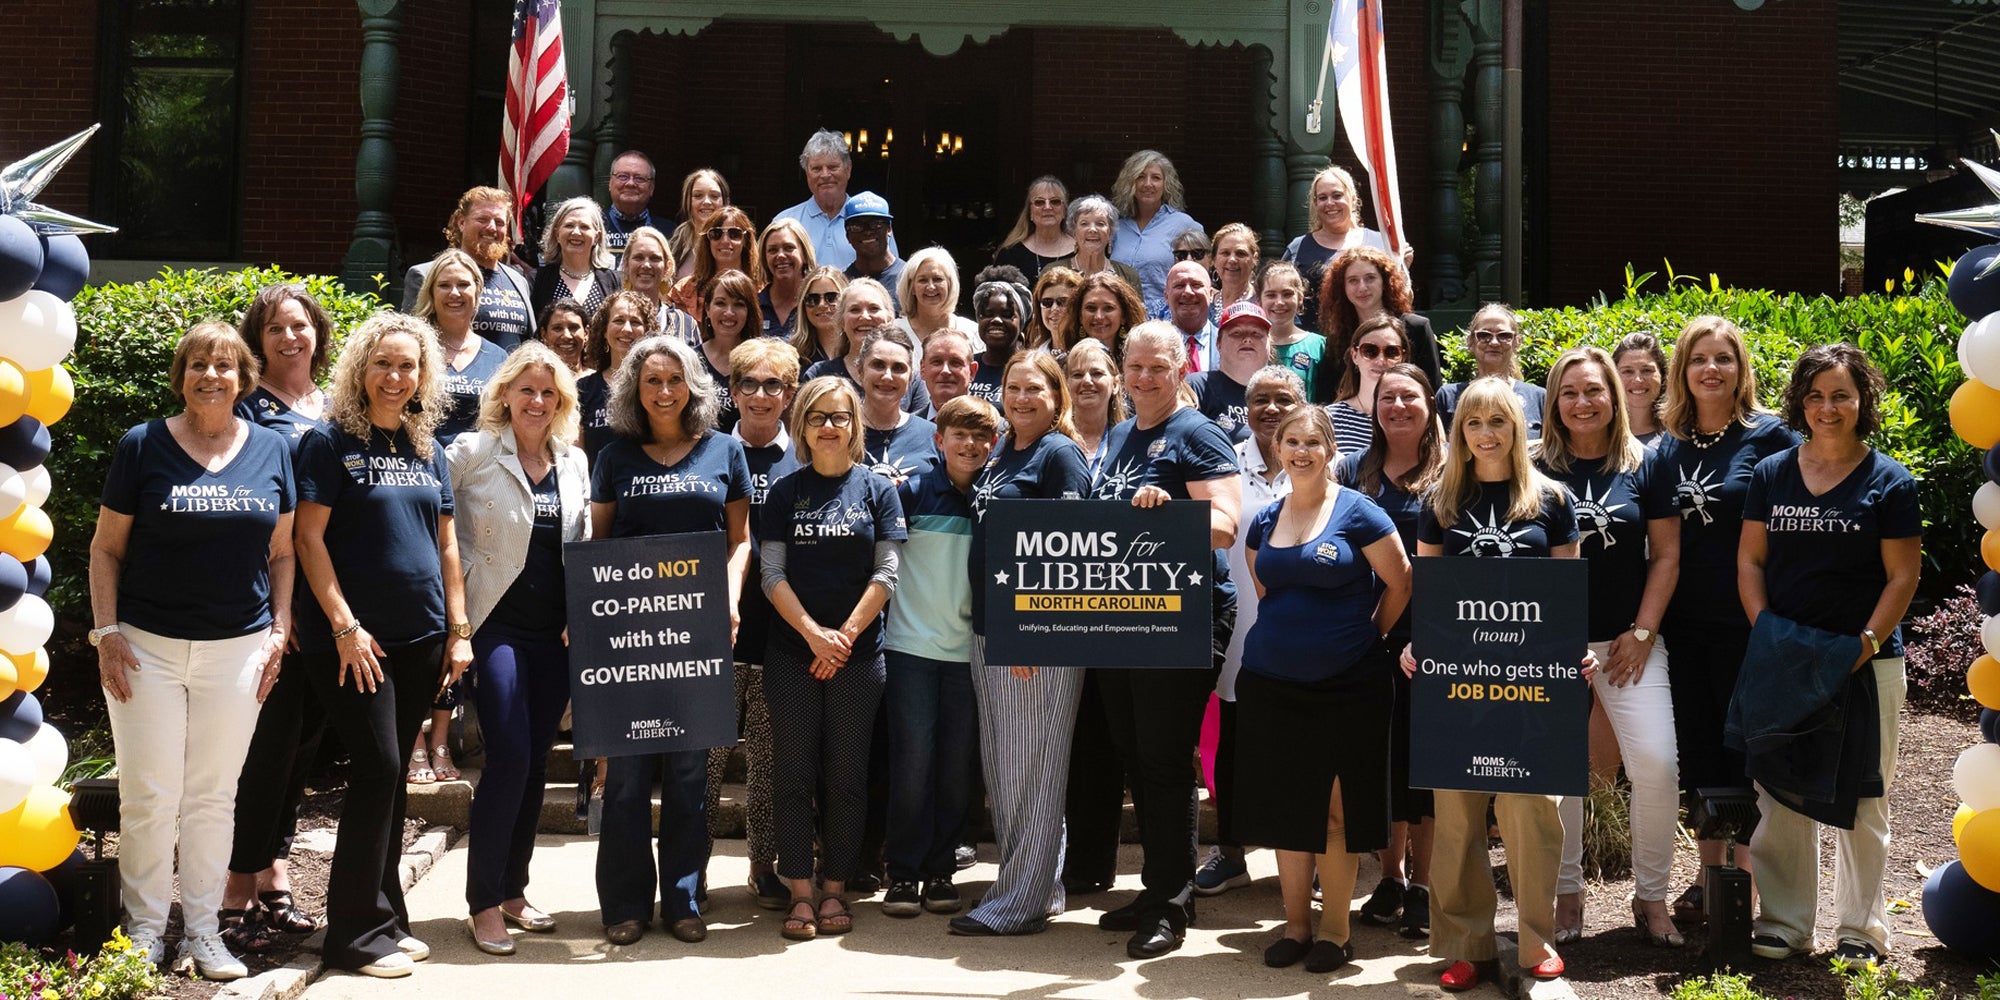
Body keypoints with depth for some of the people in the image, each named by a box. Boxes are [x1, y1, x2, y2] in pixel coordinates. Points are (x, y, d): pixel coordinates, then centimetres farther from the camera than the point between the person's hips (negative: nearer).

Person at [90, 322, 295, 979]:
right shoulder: (142, 446, 0)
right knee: (150, 796, 2)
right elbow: (106, 548, 2)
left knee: (214, 796, 9)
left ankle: (203, 931, 18)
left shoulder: (271, 450, 6)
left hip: (238, 649, 2)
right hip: (147, 647, -2)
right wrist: (106, 632, -6)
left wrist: (279, 631, 3)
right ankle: (145, 930, 16)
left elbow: (281, 551, 10)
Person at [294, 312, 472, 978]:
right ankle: (356, 933, 2)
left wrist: (459, 630, 9)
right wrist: (345, 627, -14)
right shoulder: (330, 443, -4)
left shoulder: (430, 451, 12)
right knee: (378, 768, -8)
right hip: (353, 642, -5)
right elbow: (310, 539, -9)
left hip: (421, 640, 6)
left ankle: (386, 918, 19)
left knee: (392, 775, 10)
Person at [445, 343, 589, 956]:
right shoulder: (473, 453, -3)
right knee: (509, 759, -11)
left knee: (536, 762, 9)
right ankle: (483, 902, 1)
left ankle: (514, 888, 22)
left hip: (556, 631, 5)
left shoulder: (574, 462, 11)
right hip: (497, 624, -5)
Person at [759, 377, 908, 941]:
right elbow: (773, 574, 1)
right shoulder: (785, 492, 6)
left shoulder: (877, 490, 4)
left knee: (846, 773, 3)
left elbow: (885, 574, -1)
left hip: (857, 654, -1)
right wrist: (813, 633, -12)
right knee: (795, 772, 2)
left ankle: (835, 889, 13)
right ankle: (800, 893, 8)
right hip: (792, 651, 1)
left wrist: (845, 636, -9)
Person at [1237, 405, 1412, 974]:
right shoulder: (1263, 522, 8)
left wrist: (1368, 638, 3)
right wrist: (1292, 637, 13)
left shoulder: (1357, 513, -6)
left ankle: (1336, 931, 14)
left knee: (1336, 810, 1)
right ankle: (1295, 925, 20)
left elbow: (1400, 584, -2)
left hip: (1347, 686, -4)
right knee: (1285, 807, 8)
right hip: (1270, 685, 4)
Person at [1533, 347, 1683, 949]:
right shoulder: (1539, 470, 2)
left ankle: (1651, 897, 8)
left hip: (1629, 641, 0)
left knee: (1657, 765, -9)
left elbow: (1666, 556, 5)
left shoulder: (1644, 466, 4)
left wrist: (1641, 632, -3)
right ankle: (1567, 891, 19)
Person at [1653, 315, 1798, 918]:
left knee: (1746, 749, 3)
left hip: (1746, 621, -5)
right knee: (1697, 750, 11)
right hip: (1683, 622, 5)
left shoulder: (1769, 436, -4)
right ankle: (1708, 877, 24)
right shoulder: (1668, 447, 10)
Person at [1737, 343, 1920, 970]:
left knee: (1861, 797, 6)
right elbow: (1750, 561, 8)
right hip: (1782, 660, 3)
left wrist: (1865, 644, -13)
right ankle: (1784, 921, 19)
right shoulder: (1772, 473, 7)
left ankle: (1861, 930, 19)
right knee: (1780, 791, 7)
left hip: (1866, 663, -2)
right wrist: (1765, 632, -4)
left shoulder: (1889, 482, -2)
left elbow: (1903, 576, -3)